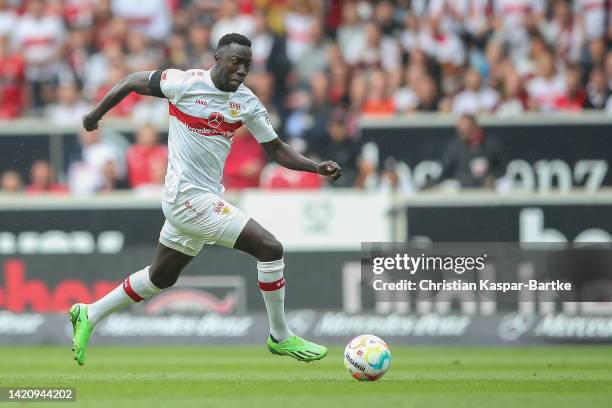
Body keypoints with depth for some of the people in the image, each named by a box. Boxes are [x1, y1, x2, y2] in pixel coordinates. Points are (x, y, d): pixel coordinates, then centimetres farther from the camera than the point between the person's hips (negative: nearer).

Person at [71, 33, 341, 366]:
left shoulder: (247, 102, 4)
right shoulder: (187, 83, -14)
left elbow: (276, 149, 8)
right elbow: (133, 81, -1)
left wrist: (317, 167, -7)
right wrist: (96, 114, 6)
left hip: (205, 197, 8)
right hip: (188, 197, -8)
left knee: (160, 277, 22)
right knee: (270, 248, -13)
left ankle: (89, 315, 36)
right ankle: (280, 338, 0)